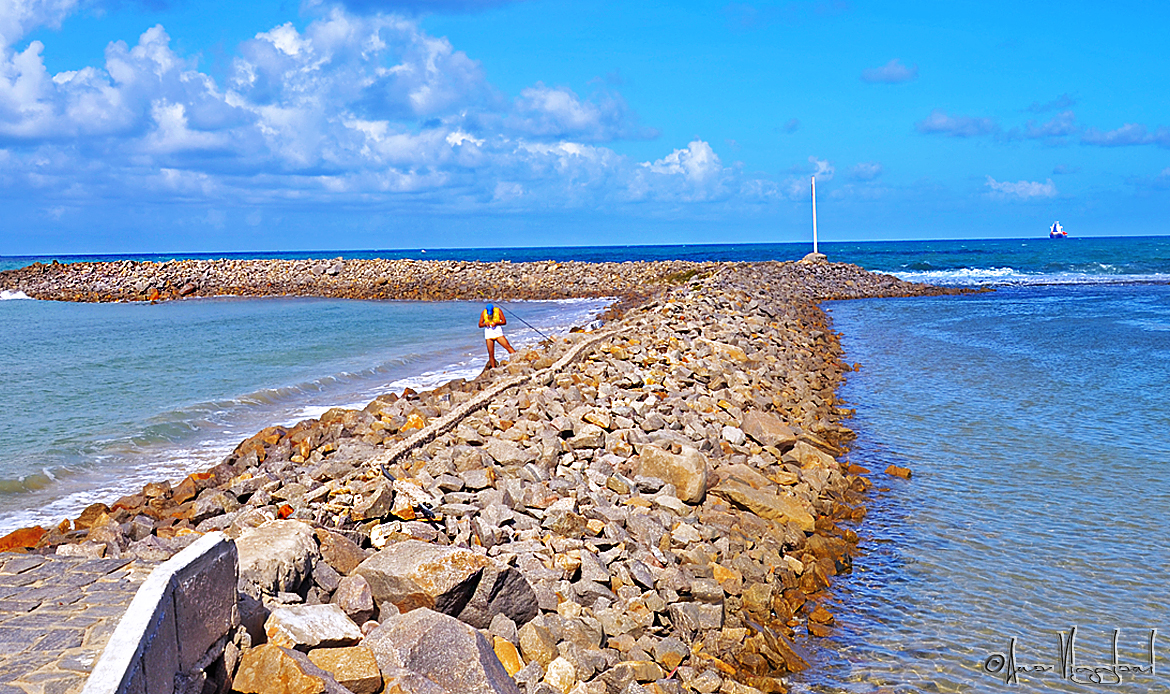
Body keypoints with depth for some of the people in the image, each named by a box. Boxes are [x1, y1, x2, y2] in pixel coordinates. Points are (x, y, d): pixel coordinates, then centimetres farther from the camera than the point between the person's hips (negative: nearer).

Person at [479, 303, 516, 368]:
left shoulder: (498, 311, -4)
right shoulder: (483, 313, 1)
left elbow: (504, 322, -2)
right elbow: (480, 325, 7)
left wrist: (496, 323, -19)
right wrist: (485, 324, -15)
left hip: (497, 331, -1)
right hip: (488, 332, 1)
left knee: (507, 346, -17)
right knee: (491, 353, 0)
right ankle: (493, 368, 7)